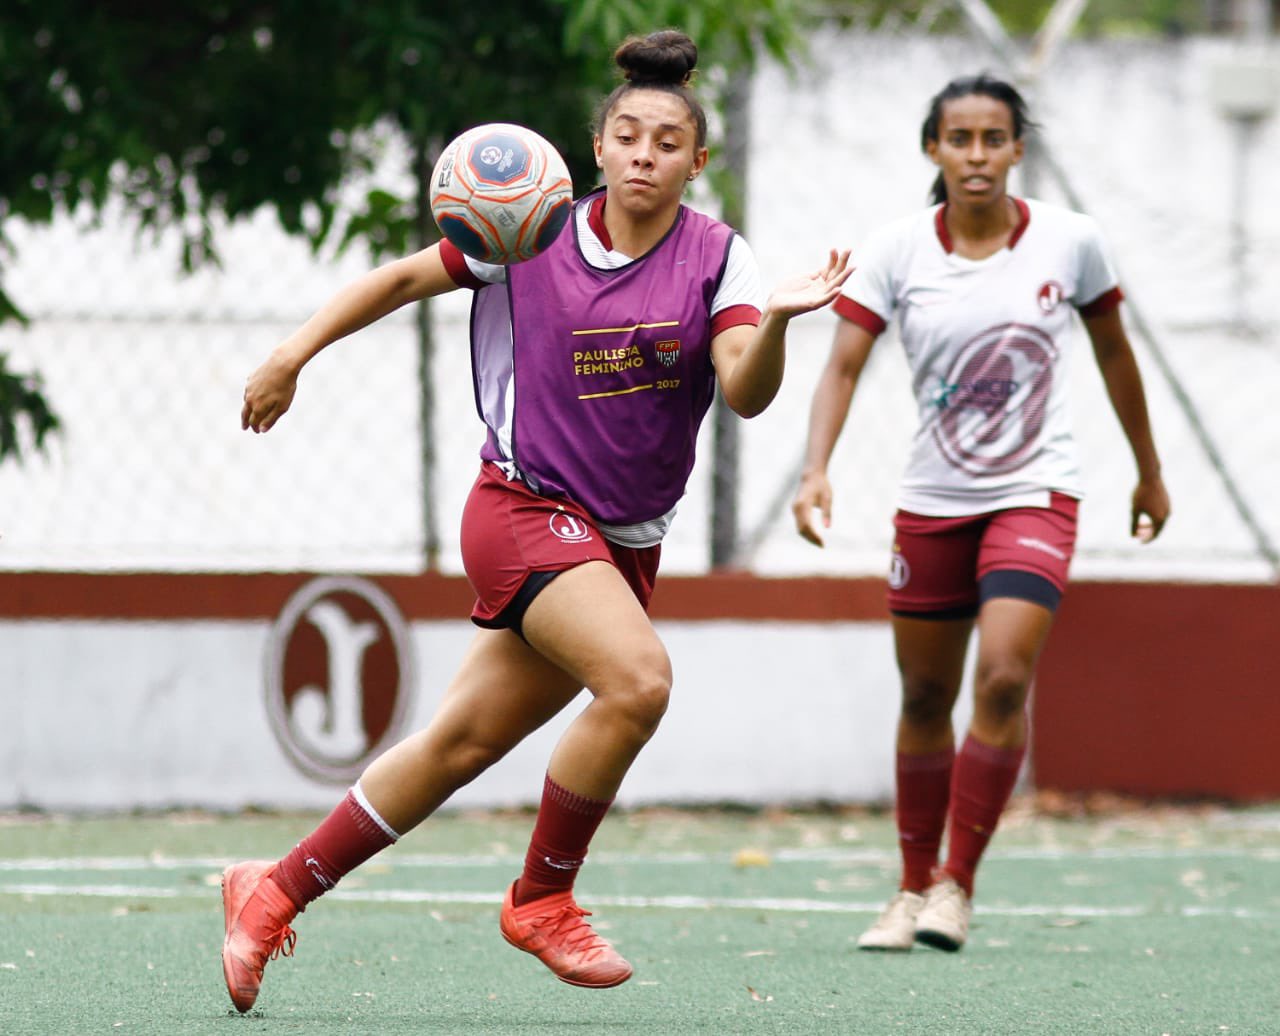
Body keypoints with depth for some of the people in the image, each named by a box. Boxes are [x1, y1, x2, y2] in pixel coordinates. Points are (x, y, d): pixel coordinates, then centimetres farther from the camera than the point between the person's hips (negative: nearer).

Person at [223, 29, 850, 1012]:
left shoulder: (716, 256, -2)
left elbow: (747, 390, -16)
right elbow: (405, 277, 9)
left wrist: (775, 320, -36)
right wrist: (295, 352, 2)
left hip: (624, 544, 4)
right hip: (525, 512, -4)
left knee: (463, 743, 7)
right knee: (639, 679, -27)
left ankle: (276, 891, 21)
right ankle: (542, 898, -9)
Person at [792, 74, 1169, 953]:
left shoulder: (1069, 239, -5)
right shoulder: (896, 252, -6)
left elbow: (1113, 352, 10)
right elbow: (844, 365, -11)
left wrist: (1149, 473, 17)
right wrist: (817, 471, -27)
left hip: (1036, 492, -2)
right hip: (932, 500, 2)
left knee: (1005, 677, -19)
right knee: (925, 698, 8)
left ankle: (957, 883, -8)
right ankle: (915, 887, 23)